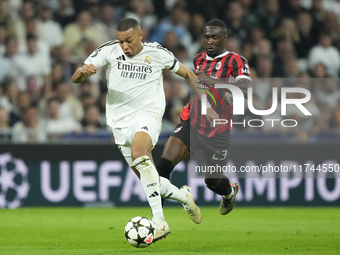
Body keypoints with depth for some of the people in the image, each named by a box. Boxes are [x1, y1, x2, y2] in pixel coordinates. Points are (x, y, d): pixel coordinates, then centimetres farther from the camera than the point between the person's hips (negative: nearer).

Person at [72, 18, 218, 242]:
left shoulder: (157, 53, -6)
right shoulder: (109, 51, -5)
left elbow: (188, 74, 10)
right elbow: (75, 79, -10)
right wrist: (83, 71, -34)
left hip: (148, 115, -4)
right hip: (120, 120, 4)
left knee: (138, 152, -35)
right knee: (149, 180, 6)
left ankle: (159, 221, -38)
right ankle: (184, 196, 38)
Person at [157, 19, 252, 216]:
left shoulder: (235, 61, -10)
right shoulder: (199, 59, 9)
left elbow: (245, 88, -30)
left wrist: (212, 81, -37)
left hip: (217, 131, -4)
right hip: (191, 124, 4)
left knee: (212, 181, 12)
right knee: (164, 166, -18)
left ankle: (230, 191, 49)